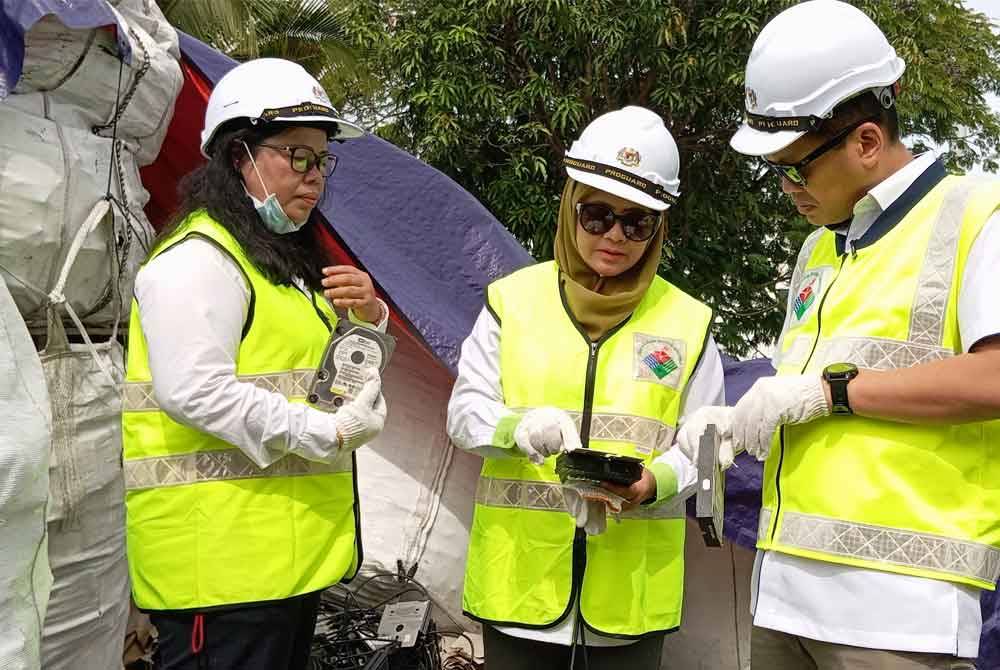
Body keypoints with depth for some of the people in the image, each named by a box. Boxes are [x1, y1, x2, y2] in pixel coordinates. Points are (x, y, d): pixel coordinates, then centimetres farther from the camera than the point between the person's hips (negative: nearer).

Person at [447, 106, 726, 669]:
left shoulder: (688, 322, 3)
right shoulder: (514, 299, 1)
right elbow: (465, 412, -1)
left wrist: (652, 484, -19)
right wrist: (519, 427, -22)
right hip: (521, 571, 0)